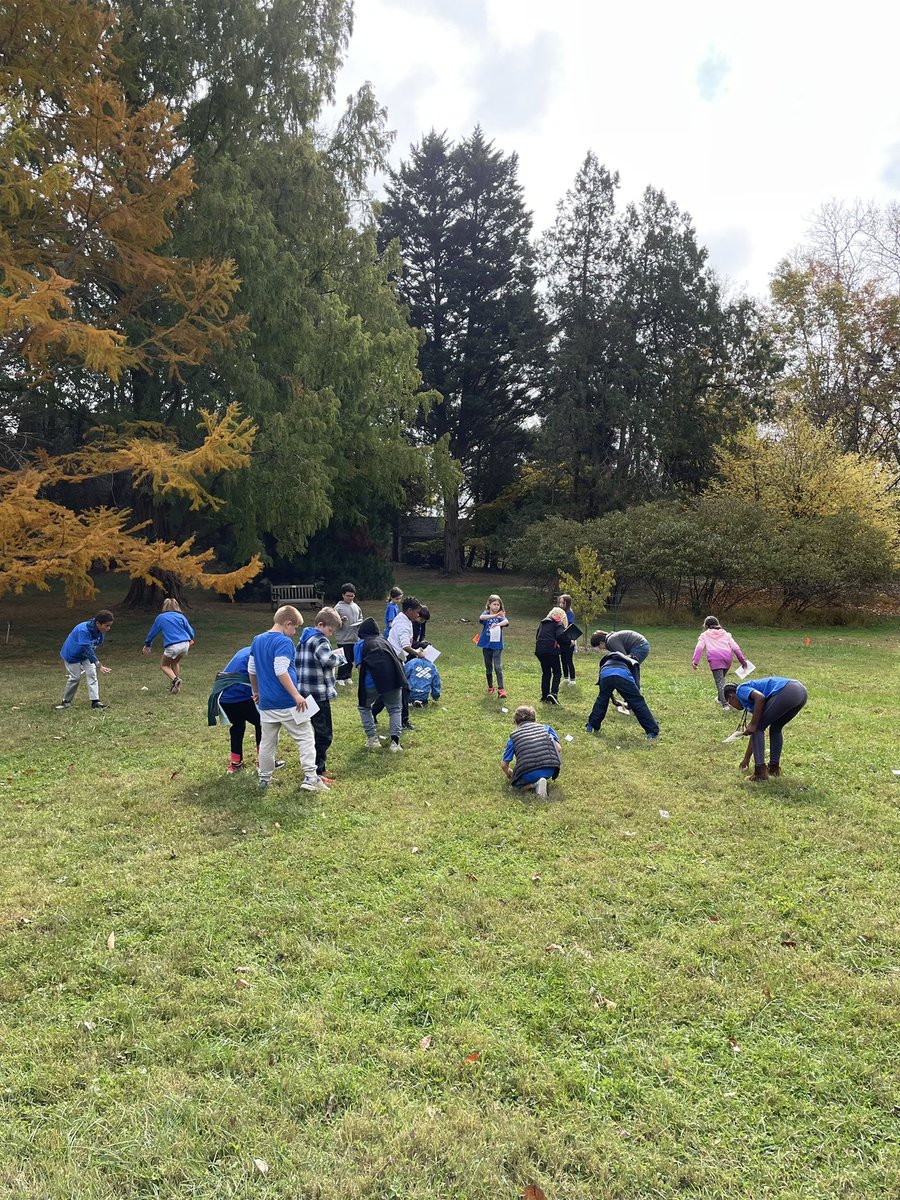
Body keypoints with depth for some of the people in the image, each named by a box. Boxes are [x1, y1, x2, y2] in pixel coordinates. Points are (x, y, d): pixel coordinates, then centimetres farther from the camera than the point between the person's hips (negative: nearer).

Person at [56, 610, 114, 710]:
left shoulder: (101, 632, -15)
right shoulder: (83, 630, -38)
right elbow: (87, 649, -42)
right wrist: (99, 666, -47)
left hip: (86, 656, 6)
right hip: (72, 655, -6)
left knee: (92, 674, -7)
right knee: (75, 678, -2)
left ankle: (95, 701, -8)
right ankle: (66, 701, 19)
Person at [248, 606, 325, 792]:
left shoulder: (257, 640, 11)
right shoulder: (284, 642, -14)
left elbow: (251, 670, 17)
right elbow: (281, 671, -23)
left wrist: (256, 692, 29)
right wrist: (296, 695, -22)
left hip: (266, 702, 7)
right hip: (287, 703, -7)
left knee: (267, 742, 16)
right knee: (305, 738, 2)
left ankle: (264, 779, 23)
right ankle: (310, 778, -2)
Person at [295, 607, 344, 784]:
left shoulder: (304, 639, 15)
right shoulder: (320, 640, -14)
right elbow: (328, 659, -33)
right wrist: (340, 657, -13)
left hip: (304, 694, 9)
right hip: (319, 695, -9)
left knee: (317, 731, 20)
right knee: (325, 735, -1)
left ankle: (318, 767, 28)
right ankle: (317, 773, 0)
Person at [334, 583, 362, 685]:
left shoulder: (356, 606, 11)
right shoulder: (338, 607, -6)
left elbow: (360, 619, 20)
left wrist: (360, 623, -2)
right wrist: (341, 620, -27)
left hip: (355, 638, 5)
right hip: (343, 639, -5)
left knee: (351, 659, 12)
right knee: (344, 660, -2)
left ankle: (348, 677, 24)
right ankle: (340, 678, 9)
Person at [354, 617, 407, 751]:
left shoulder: (360, 644, 14)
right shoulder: (385, 641, 25)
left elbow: (360, 666, 5)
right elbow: (396, 660, 22)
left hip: (372, 680, -2)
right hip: (394, 678, 3)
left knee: (364, 707, 24)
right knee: (395, 709, 22)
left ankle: (372, 739, 16)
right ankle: (395, 741, 4)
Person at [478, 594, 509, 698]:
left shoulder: (501, 615, -1)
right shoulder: (486, 614, -1)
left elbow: (506, 621, -24)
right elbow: (481, 617, -27)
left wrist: (498, 624, -47)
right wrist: (494, 616, -44)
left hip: (497, 645, -1)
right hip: (486, 645, 1)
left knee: (498, 667, -9)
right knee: (488, 667, 12)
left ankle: (501, 689, -9)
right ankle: (490, 687, 26)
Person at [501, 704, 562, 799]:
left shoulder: (514, 736, 12)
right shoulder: (546, 728, 15)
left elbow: (504, 765, 10)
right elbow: (558, 749, 9)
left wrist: (508, 774, 33)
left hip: (528, 776, -2)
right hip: (549, 771, 2)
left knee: (515, 782, 29)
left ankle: (533, 785, -3)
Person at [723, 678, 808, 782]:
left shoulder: (741, 690, 12)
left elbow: (760, 697, -13)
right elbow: (755, 733, 39)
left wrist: (753, 724, -4)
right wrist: (746, 758, 47)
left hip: (785, 692, -9)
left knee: (758, 728, 6)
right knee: (775, 729, 28)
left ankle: (761, 772, 3)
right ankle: (774, 767, 30)